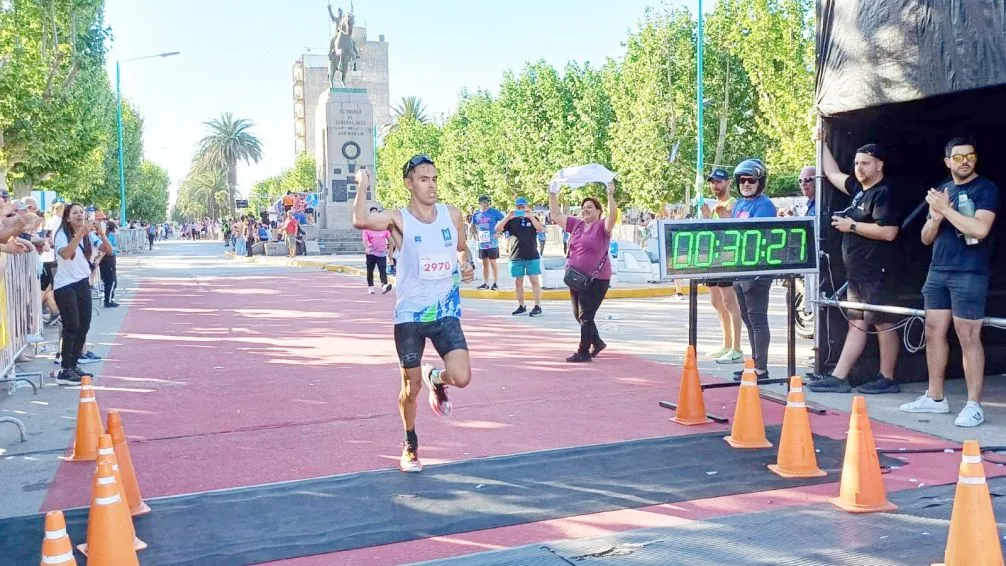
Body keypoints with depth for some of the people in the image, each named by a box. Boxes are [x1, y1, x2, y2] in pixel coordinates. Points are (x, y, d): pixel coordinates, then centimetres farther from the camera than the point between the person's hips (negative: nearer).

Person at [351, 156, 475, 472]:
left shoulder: (452, 215, 4)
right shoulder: (399, 219, -8)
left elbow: (462, 248, 21)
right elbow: (360, 221, -28)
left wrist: (468, 265, 1)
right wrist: (363, 185, -19)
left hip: (445, 312, 2)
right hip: (409, 314, -2)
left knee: (462, 378, -13)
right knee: (411, 386, 7)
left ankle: (436, 379, 24)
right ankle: (410, 447, 31)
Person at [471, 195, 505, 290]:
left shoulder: (494, 212, -6)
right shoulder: (476, 215, 7)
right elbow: (473, 226, 24)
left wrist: (498, 233, -10)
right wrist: (476, 234, 10)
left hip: (492, 242, -4)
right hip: (482, 243, 4)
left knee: (493, 262, -2)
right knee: (485, 263, 10)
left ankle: (495, 283, 3)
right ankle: (485, 283, 16)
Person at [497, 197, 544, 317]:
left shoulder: (532, 219, 8)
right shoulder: (511, 221, 10)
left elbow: (541, 229, -11)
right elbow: (497, 229, -3)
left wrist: (530, 216, -18)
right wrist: (508, 217, -14)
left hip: (532, 256, -2)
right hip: (516, 257, 2)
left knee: (535, 280, -4)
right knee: (518, 281, 5)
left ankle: (537, 306, 0)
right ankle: (521, 306, 14)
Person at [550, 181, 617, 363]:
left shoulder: (602, 227, -7)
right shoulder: (576, 225, 10)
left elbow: (612, 217, -27)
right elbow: (556, 215, 14)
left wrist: (610, 196, -37)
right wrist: (552, 196, 6)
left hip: (597, 279, -7)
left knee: (585, 316, -4)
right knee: (579, 315, 15)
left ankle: (583, 352, 6)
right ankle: (597, 343, 33)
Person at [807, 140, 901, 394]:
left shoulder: (883, 194, -11)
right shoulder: (859, 189, 14)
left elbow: (888, 232, -23)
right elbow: (832, 173, 29)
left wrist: (852, 226, -15)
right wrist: (822, 142, 29)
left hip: (876, 272, -9)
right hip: (856, 272, 9)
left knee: (882, 324, -1)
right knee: (857, 324, 9)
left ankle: (887, 379, 7)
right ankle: (838, 378, 10)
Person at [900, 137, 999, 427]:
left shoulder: (986, 189, -3)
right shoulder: (940, 192, 15)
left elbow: (980, 229, -18)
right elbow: (926, 238, 15)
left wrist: (946, 209, -16)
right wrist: (935, 217, -5)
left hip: (969, 274, -7)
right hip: (937, 272, 7)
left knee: (968, 338, -7)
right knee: (933, 332, 9)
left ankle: (974, 405, -2)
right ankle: (935, 398, 19)